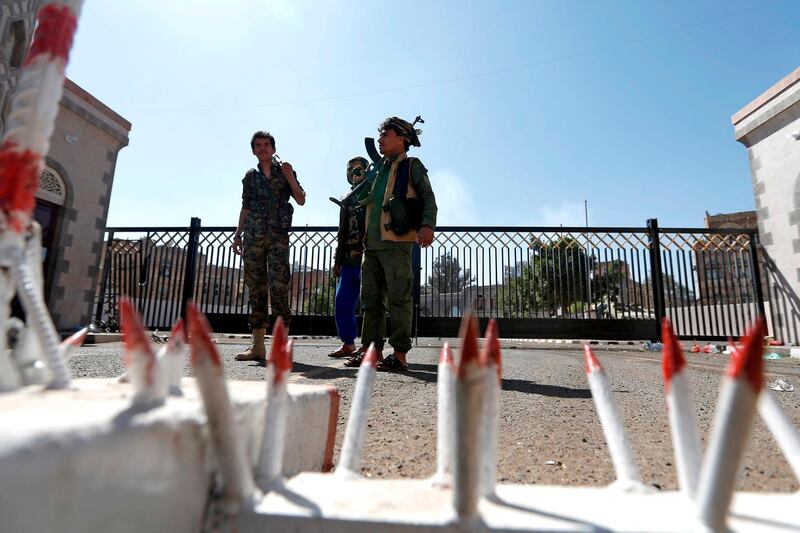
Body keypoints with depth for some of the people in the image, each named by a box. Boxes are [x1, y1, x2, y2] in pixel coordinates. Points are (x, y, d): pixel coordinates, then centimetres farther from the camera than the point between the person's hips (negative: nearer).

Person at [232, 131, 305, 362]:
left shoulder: (285, 171, 11)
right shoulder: (250, 176, 19)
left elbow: (301, 200, 3)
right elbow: (245, 208, 21)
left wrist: (289, 177, -8)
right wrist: (237, 235, 15)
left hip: (278, 236, -3)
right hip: (253, 236, 3)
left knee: (278, 286, -13)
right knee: (256, 287, 1)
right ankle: (258, 346, 5)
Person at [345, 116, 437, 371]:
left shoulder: (412, 165, 6)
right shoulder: (380, 169, 25)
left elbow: (428, 198, -5)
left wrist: (427, 225, -21)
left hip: (396, 243, -7)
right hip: (371, 243, 7)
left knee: (398, 299, -6)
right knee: (371, 299, 7)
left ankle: (400, 355, 0)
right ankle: (371, 349, 14)